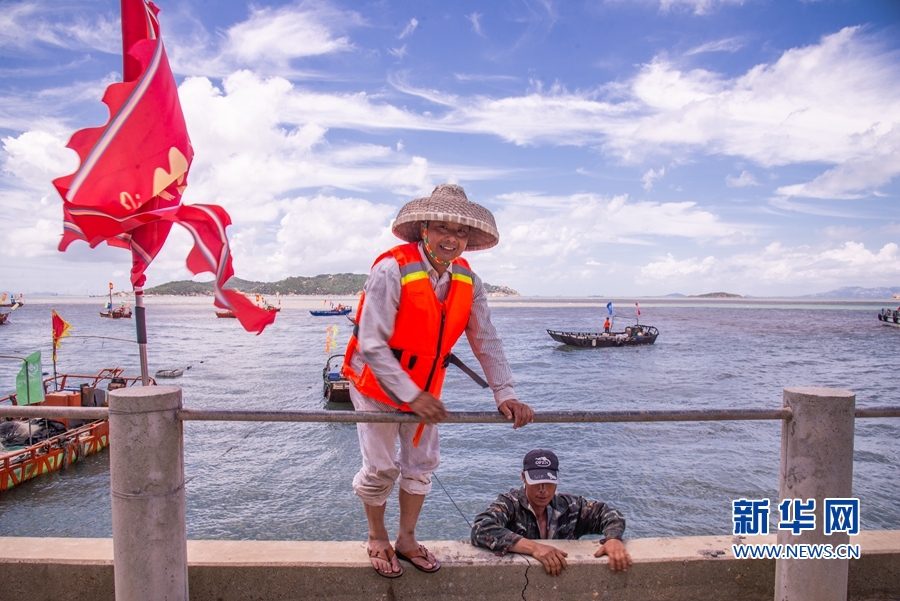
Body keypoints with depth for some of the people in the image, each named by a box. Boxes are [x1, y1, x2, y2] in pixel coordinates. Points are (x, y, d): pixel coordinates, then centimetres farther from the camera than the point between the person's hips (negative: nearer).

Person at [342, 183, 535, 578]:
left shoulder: (467, 282, -9)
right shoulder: (392, 270, -27)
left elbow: (486, 342, -9)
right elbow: (372, 345, -29)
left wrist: (504, 394, -20)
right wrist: (411, 396, -31)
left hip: (424, 387, 5)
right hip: (376, 383, -5)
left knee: (421, 463, 11)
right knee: (380, 469, 3)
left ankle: (406, 540, 30)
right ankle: (377, 539, 28)